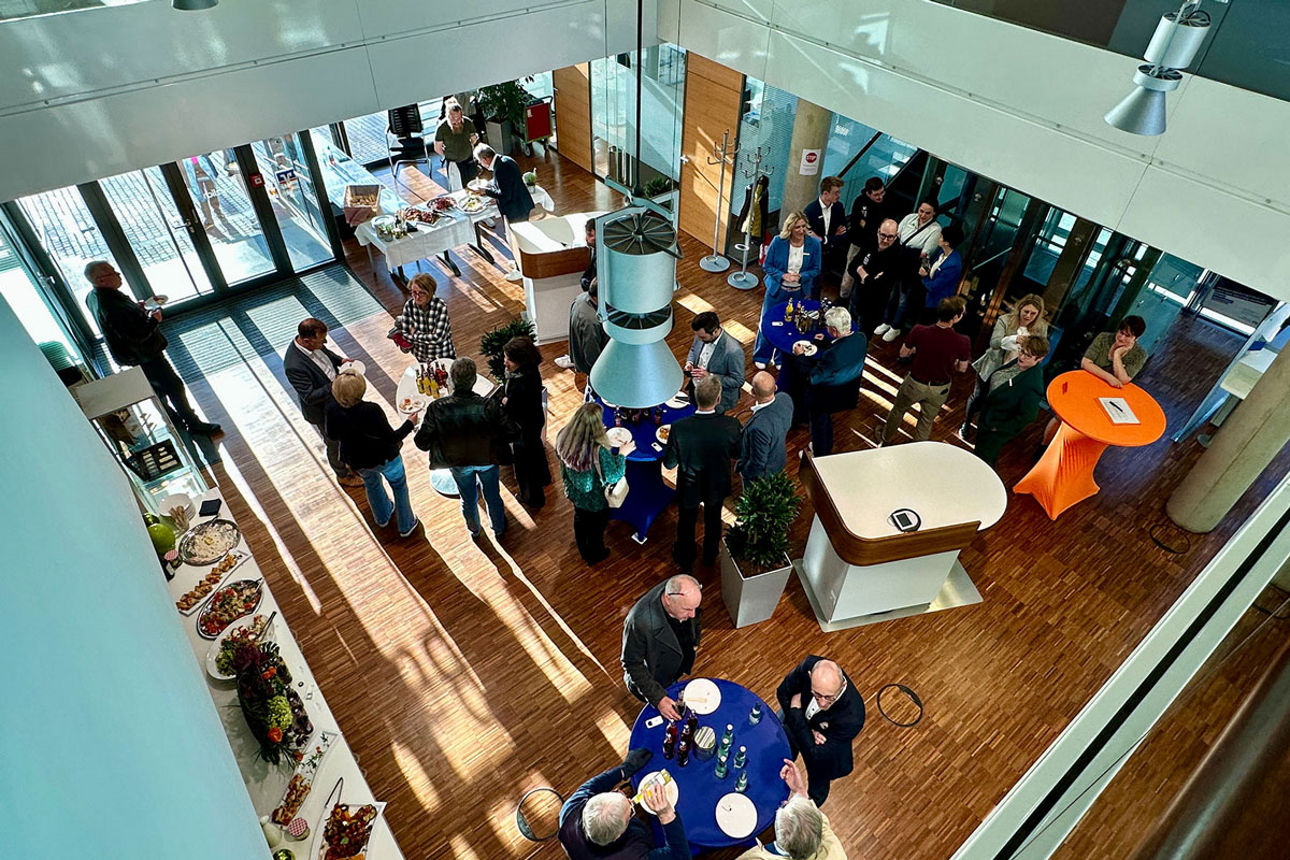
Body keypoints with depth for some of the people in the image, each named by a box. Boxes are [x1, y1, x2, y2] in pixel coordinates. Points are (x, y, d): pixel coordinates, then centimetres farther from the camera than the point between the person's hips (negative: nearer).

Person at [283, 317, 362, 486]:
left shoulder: (314, 343, -15)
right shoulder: (294, 366, -38)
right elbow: (309, 397, -33)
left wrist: (339, 360, -8)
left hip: (337, 399, 8)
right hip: (322, 412, -7)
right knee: (334, 444, 18)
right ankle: (343, 475, 45)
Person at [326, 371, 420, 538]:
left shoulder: (333, 410, -22)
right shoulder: (371, 411, -35)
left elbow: (332, 435, -4)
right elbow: (392, 438, -26)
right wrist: (410, 423, -13)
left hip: (357, 461, 4)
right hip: (385, 458, -4)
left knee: (371, 484, 34)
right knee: (399, 486, 23)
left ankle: (382, 517, 57)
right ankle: (406, 525, 37)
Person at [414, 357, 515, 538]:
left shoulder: (436, 409, -30)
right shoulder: (490, 406, -32)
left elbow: (422, 442, -21)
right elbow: (510, 433, -24)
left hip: (458, 463, 1)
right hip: (488, 459, -1)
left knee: (468, 499, 28)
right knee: (493, 496, 27)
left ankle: (474, 530, 56)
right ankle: (499, 528, 52)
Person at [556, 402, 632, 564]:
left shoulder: (564, 437, -25)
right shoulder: (599, 450, -41)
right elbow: (614, 477, -28)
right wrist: (622, 454, -14)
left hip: (575, 493, 5)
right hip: (596, 499, -5)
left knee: (580, 521, 32)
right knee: (596, 527, 25)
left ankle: (583, 552, 59)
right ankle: (595, 555, 53)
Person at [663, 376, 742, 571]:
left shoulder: (679, 428, -33)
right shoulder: (730, 425, -30)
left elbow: (669, 463, -20)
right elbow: (736, 453, -11)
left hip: (689, 488, -1)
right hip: (717, 487, 1)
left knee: (686, 524, 27)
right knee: (713, 521, 30)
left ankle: (685, 560, 51)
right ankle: (710, 556, 55)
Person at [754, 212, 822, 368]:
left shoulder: (814, 243, -12)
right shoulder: (778, 242, -15)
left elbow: (815, 269, -3)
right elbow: (767, 266, -7)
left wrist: (800, 276, -21)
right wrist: (783, 275, -23)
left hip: (799, 293, 1)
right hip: (777, 290, -1)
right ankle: (761, 356, 31)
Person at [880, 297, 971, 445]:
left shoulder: (919, 331, -27)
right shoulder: (963, 342, -27)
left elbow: (903, 353, -10)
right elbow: (962, 368, -9)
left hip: (914, 383, 0)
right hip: (940, 389, 1)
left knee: (898, 410, 28)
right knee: (927, 421, 26)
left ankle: (886, 439, 51)